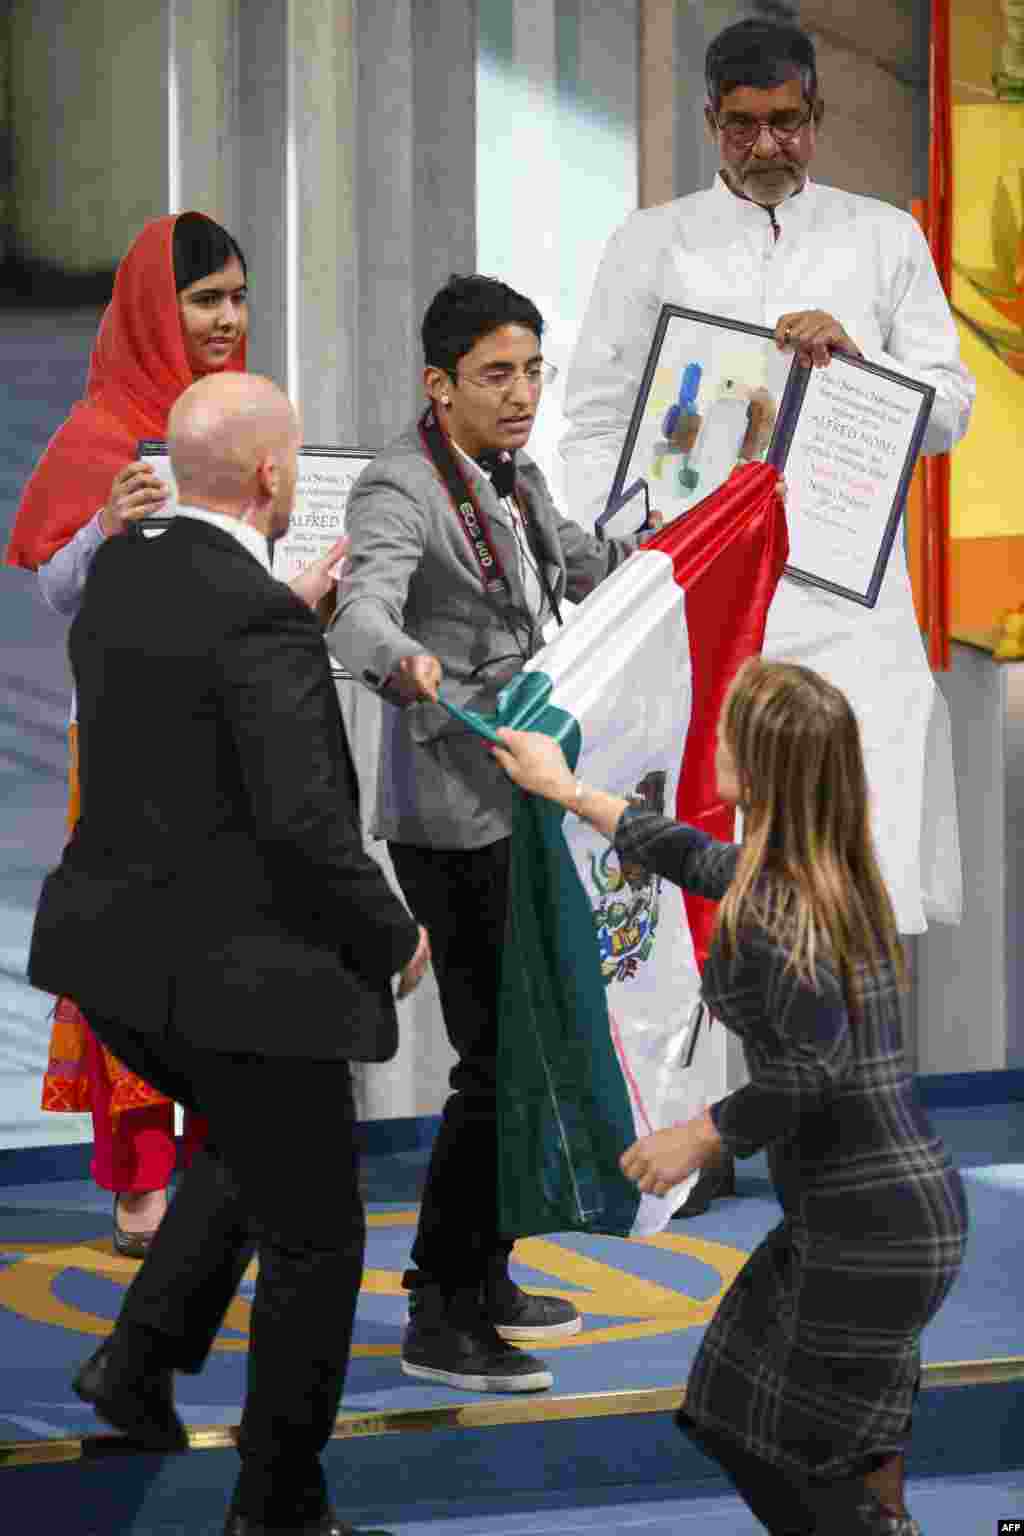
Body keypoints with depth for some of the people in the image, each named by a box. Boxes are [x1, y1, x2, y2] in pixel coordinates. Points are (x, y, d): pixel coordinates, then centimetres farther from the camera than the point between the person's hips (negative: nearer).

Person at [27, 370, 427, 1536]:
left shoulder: (116, 577, 2)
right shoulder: (264, 623, -22)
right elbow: (304, 820, -26)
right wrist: (395, 937, -8)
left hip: (119, 962, 8)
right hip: (243, 977, -8)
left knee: (250, 1144, 34)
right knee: (313, 1239, 11)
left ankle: (143, 1355, 23)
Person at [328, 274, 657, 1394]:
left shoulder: (513, 477, 11)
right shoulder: (400, 490, -17)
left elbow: (588, 569, 29)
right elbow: (359, 614, -35)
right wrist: (405, 663, -57)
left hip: (521, 798, 9)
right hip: (454, 817, -9)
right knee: (499, 1062, -10)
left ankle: (477, 1277, 30)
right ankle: (441, 1321, -4)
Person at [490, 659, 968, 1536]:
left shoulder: (774, 909, -20)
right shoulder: (824, 874, 9)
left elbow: (814, 1067, -27)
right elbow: (690, 855, 26)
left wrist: (698, 1140, -12)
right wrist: (568, 791, 36)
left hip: (873, 1227, -9)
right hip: (897, 1202, 9)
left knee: (823, 1464, 0)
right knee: (739, 1415, 20)